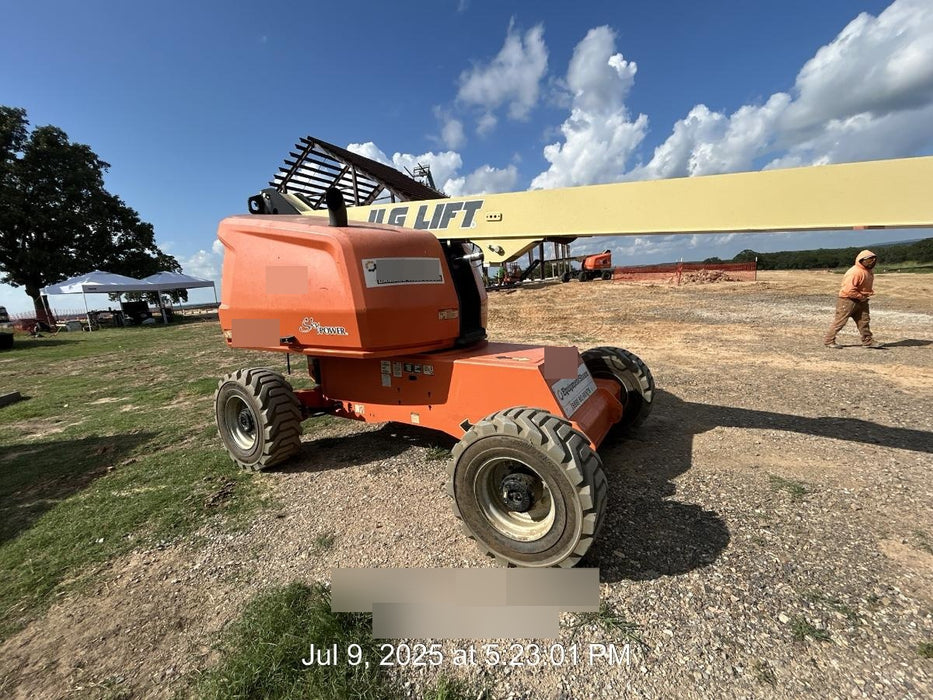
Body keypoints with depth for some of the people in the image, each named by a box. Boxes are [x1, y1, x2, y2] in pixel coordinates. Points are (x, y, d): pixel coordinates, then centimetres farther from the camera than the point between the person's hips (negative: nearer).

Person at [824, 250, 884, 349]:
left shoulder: (868, 271, 10)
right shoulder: (855, 272, -21)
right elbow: (849, 290, -27)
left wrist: (869, 293, 10)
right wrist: (861, 297, -16)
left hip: (861, 301, 9)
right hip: (848, 300, -9)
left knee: (864, 321, 10)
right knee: (840, 321, -4)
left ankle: (868, 341, 17)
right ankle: (829, 340, 4)